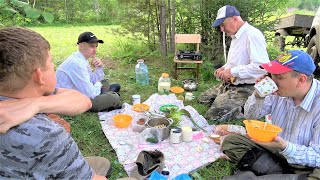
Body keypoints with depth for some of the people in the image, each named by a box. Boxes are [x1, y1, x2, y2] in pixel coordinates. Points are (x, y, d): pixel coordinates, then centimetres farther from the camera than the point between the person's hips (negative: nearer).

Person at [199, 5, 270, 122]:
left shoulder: (253, 35, -18)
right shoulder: (236, 36, 13)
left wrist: (232, 72, -23)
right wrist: (224, 68, 7)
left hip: (245, 89, -10)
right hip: (229, 84, 10)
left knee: (213, 116, -20)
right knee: (202, 99, 14)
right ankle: (242, 108, 13)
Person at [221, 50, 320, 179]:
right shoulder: (280, 91, -9)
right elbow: (250, 116, 2)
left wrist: (285, 146, -37)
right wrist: (258, 95, -18)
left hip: (305, 167, -5)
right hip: (274, 149, 6)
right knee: (230, 141, -9)